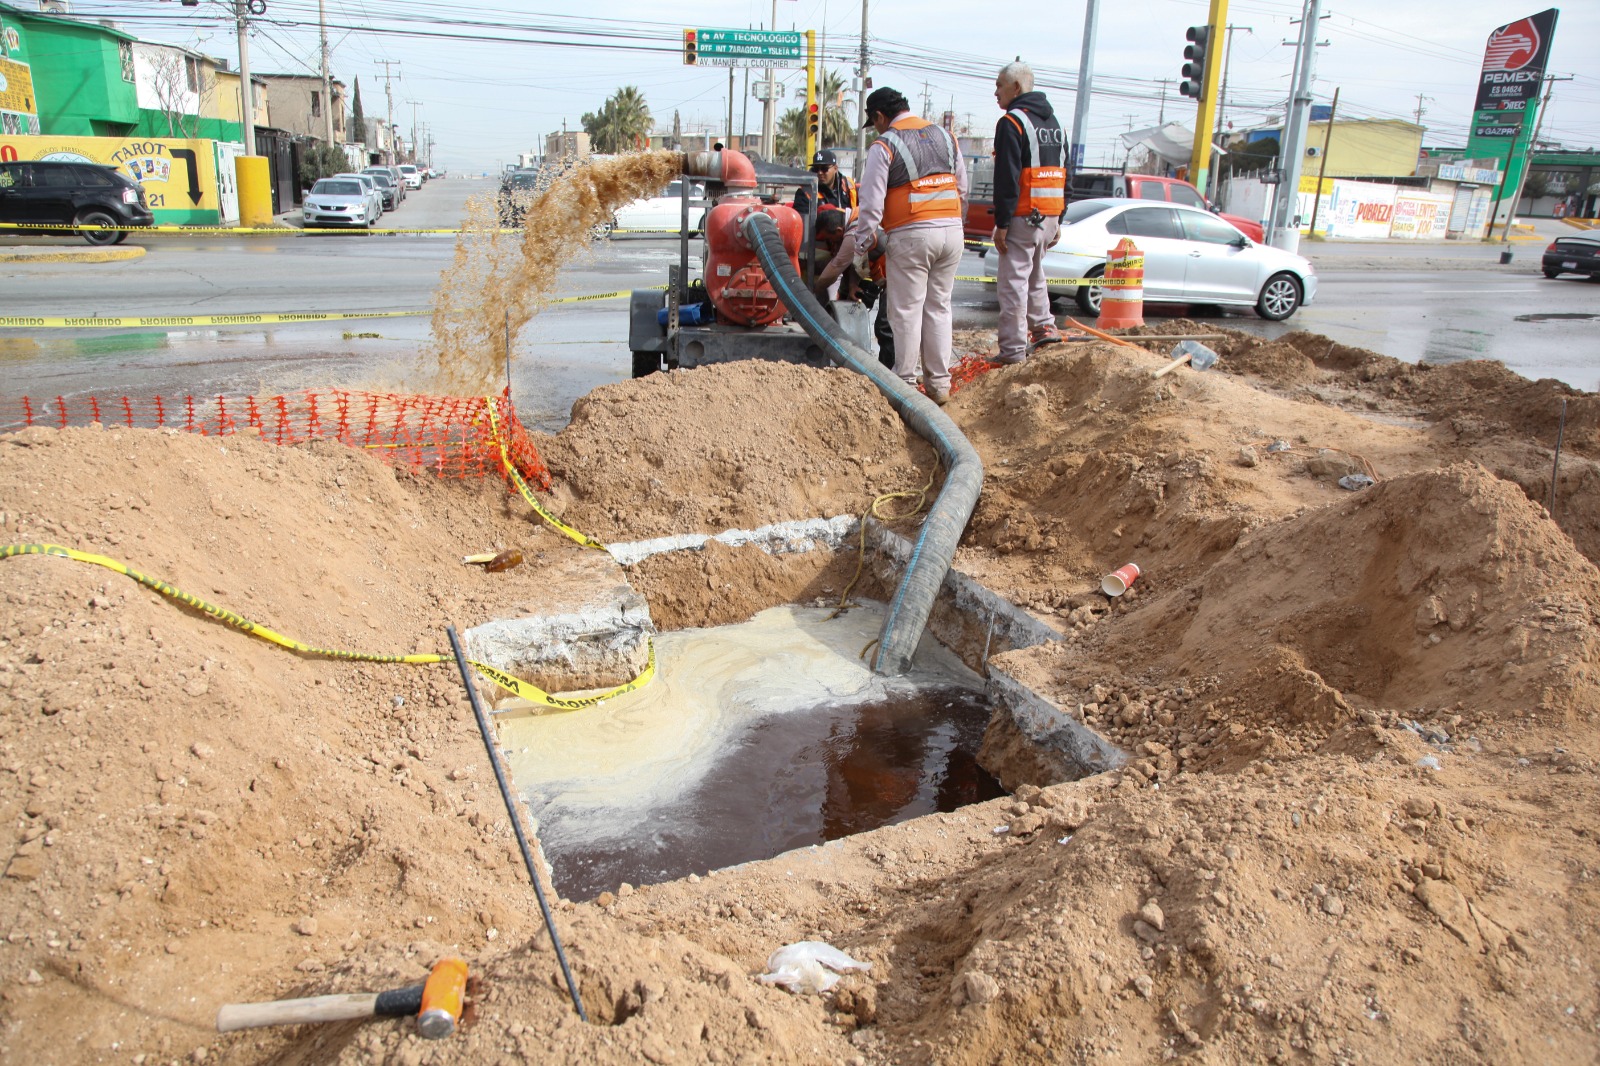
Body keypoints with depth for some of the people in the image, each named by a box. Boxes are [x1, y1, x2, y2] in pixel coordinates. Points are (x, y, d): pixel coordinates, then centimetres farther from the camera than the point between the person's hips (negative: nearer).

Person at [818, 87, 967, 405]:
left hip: (910, 235, -6)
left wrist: (858, 244, -4)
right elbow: (962, 191, 15)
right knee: (938, 309, 11)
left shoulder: (885, 145, -4)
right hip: (951, 230, 6)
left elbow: (871, 205, -9)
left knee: (906, 311, 2)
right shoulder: (945, 136, 14)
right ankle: (939, 384, 14)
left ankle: (906, 383, 6)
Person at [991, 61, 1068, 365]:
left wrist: (1001, 223, -15)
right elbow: (1064, 173, 18)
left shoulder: (1012, 122, -10)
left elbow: (1007, 178, -16)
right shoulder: (1053, 122, 18)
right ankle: (1043, 326, 27)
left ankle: (1014, 349, -5)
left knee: (1013, 280, -5)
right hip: (1051, 214, 9)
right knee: (1034, 273, 25)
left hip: (1024, 215, -8)